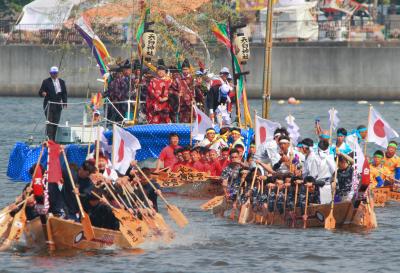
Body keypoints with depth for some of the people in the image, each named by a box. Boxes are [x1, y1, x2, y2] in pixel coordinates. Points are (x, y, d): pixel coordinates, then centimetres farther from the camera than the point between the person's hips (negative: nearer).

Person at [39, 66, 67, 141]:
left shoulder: (61, 82, 12)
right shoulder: (46, 82, 2)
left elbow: (64, 93, 13)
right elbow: (40, 92, 0)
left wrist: (64, 103, 2)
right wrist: (42, 93, -24)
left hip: (58, 106, 4)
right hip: (49, 105, -4)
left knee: (56, 123, 3)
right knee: (49, 123, -11)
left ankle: (53, 139, 6)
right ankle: (49, 139, -13)